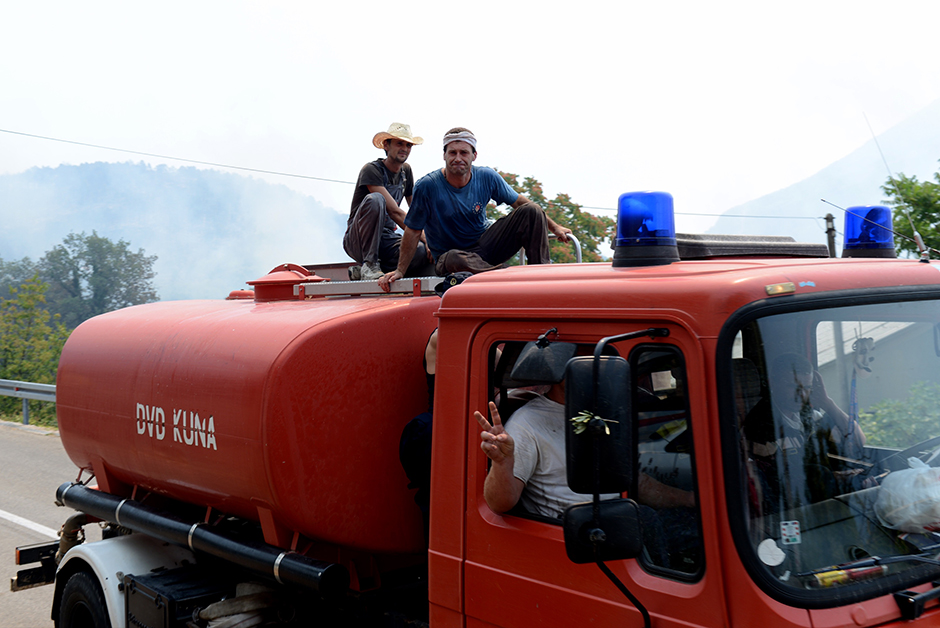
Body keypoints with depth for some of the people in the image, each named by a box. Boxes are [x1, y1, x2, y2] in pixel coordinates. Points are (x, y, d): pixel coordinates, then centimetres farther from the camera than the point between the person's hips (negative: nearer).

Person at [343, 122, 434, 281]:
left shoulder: (406, 171, 11)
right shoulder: (371, 170, -12)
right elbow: (394, 211, -20)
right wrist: (424, 238, -24)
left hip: (387, 237, 5)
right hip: (358, 240, -5)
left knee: (423, 253, -28)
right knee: (374, 199, -35)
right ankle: (369, 265, -28)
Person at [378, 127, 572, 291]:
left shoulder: (487, 177, -5)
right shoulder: (427, 186, -16)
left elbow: (519, 202, 9)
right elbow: (413, 231, -8)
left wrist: (554, 227, 8)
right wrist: (400, 271, -7)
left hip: (485, 245, 5)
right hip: (450, 253, -4)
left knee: (531, 211, -11)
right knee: (454, 259, -43)